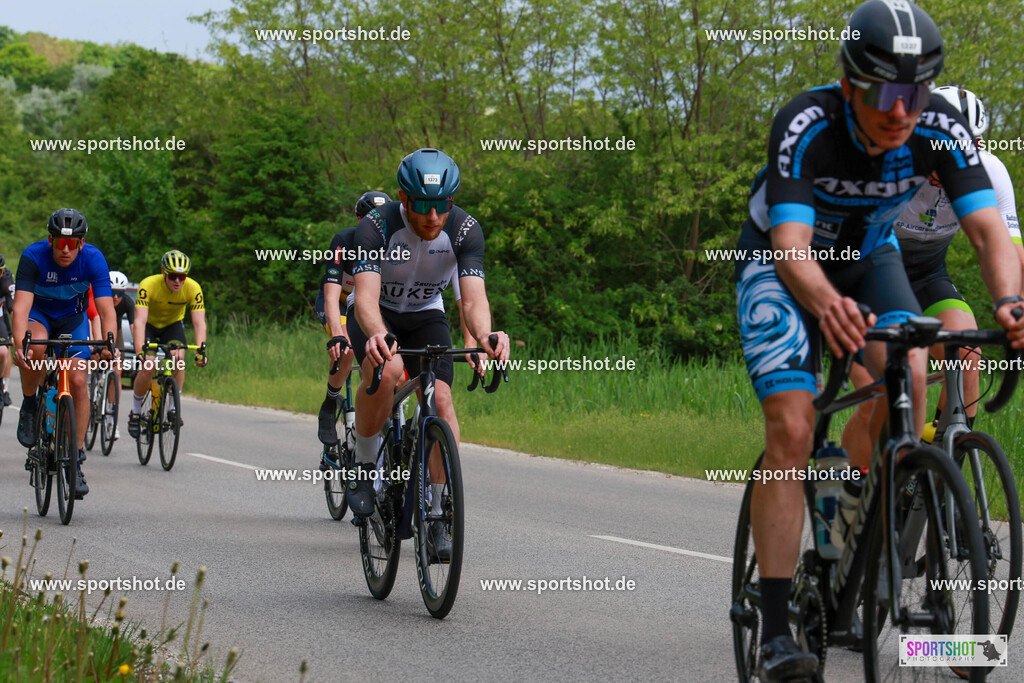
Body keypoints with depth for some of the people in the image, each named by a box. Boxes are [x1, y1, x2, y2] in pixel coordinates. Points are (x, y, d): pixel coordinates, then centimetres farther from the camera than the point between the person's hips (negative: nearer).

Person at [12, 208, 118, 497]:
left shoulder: (94, 259, -26)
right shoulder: (33, 257, -30)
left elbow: (106, 309, -31)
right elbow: (21, 305, -38)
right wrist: (19, 345, -54)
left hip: (73, 317, 2)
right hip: (39, 314, -1)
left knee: (78, 381, -14)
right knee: (36, 347, -36)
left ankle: (76, 460, -4)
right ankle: (29, 406, -9)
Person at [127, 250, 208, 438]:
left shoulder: (193, 288, -28)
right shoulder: (148, 285, -34)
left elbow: (199, 323, -31)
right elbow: (140, 321, -40)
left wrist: (200, 351, -47)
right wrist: (140, 351, -53)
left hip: (173, 325, 2)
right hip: (149, 325, -2)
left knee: (179, 360, -24)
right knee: (147, 367, -20)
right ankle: (135, 411, 1)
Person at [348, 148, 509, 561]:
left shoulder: (465, 230, -24)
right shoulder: (376, 227, -31)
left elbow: (473, 298, -33)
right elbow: (366, 297, -42)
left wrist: (483, 335, -56)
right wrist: (377, 336, -65)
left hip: (426, 316, 2)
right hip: (378, 316, -2)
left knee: (441, 399, -20)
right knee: (385, 369, -35)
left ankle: (436, 517, -10)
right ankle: (364, 466, -13)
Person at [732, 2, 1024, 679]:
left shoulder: (940, 129, -26)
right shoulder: (807, 125, -35)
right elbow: (791, 246, -43)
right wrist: (826, 305, -65)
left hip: (868, 256, 3)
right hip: (782, 262, -3)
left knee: (906, 377, -25)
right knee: (792, 429, -17)